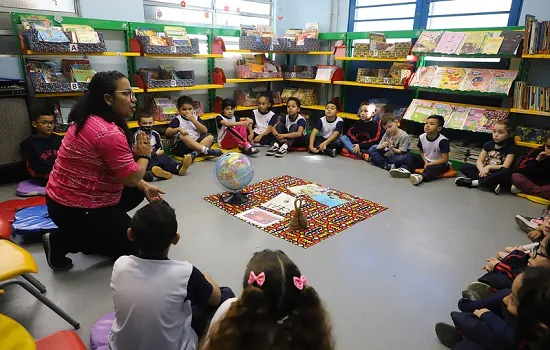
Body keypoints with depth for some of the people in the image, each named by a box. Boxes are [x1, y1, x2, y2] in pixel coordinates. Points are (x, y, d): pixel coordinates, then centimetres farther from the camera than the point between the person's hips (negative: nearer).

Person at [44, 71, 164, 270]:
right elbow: (131, 177, -21)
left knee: (137, 192, 21)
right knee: (137, 245, 5)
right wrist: (144, 155, -3)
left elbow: (121, 169, 11)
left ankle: (89, 233, 14)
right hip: (77, 209, -10)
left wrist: (144, 187, 7)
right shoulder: (109, 133, -28)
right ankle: (62, 242, 2)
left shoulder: (90, 120, 5)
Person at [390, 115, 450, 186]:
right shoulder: (422, 137, -7)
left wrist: (429, 164, -24)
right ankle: (406, 169, -33)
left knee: (440, 167, -38)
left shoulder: (443, 140, -23)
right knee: (410, 156, -5)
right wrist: (425, 161, -10)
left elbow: (445, 159, -22)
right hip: (425, 161, 6)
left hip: (437, 163, -6)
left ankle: (421, 176, -61)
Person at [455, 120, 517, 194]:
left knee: (506, 172, -39)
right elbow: (479, 161, 1)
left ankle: (473, 182, -29)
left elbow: (505, 167, -14)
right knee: (463, 167, -14)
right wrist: (482, 170, -20)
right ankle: (492, 185, -30)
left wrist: (489, 167, -25)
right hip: (486, 173, 5)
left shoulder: (511, 147, -4)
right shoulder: (489, 144, 8)